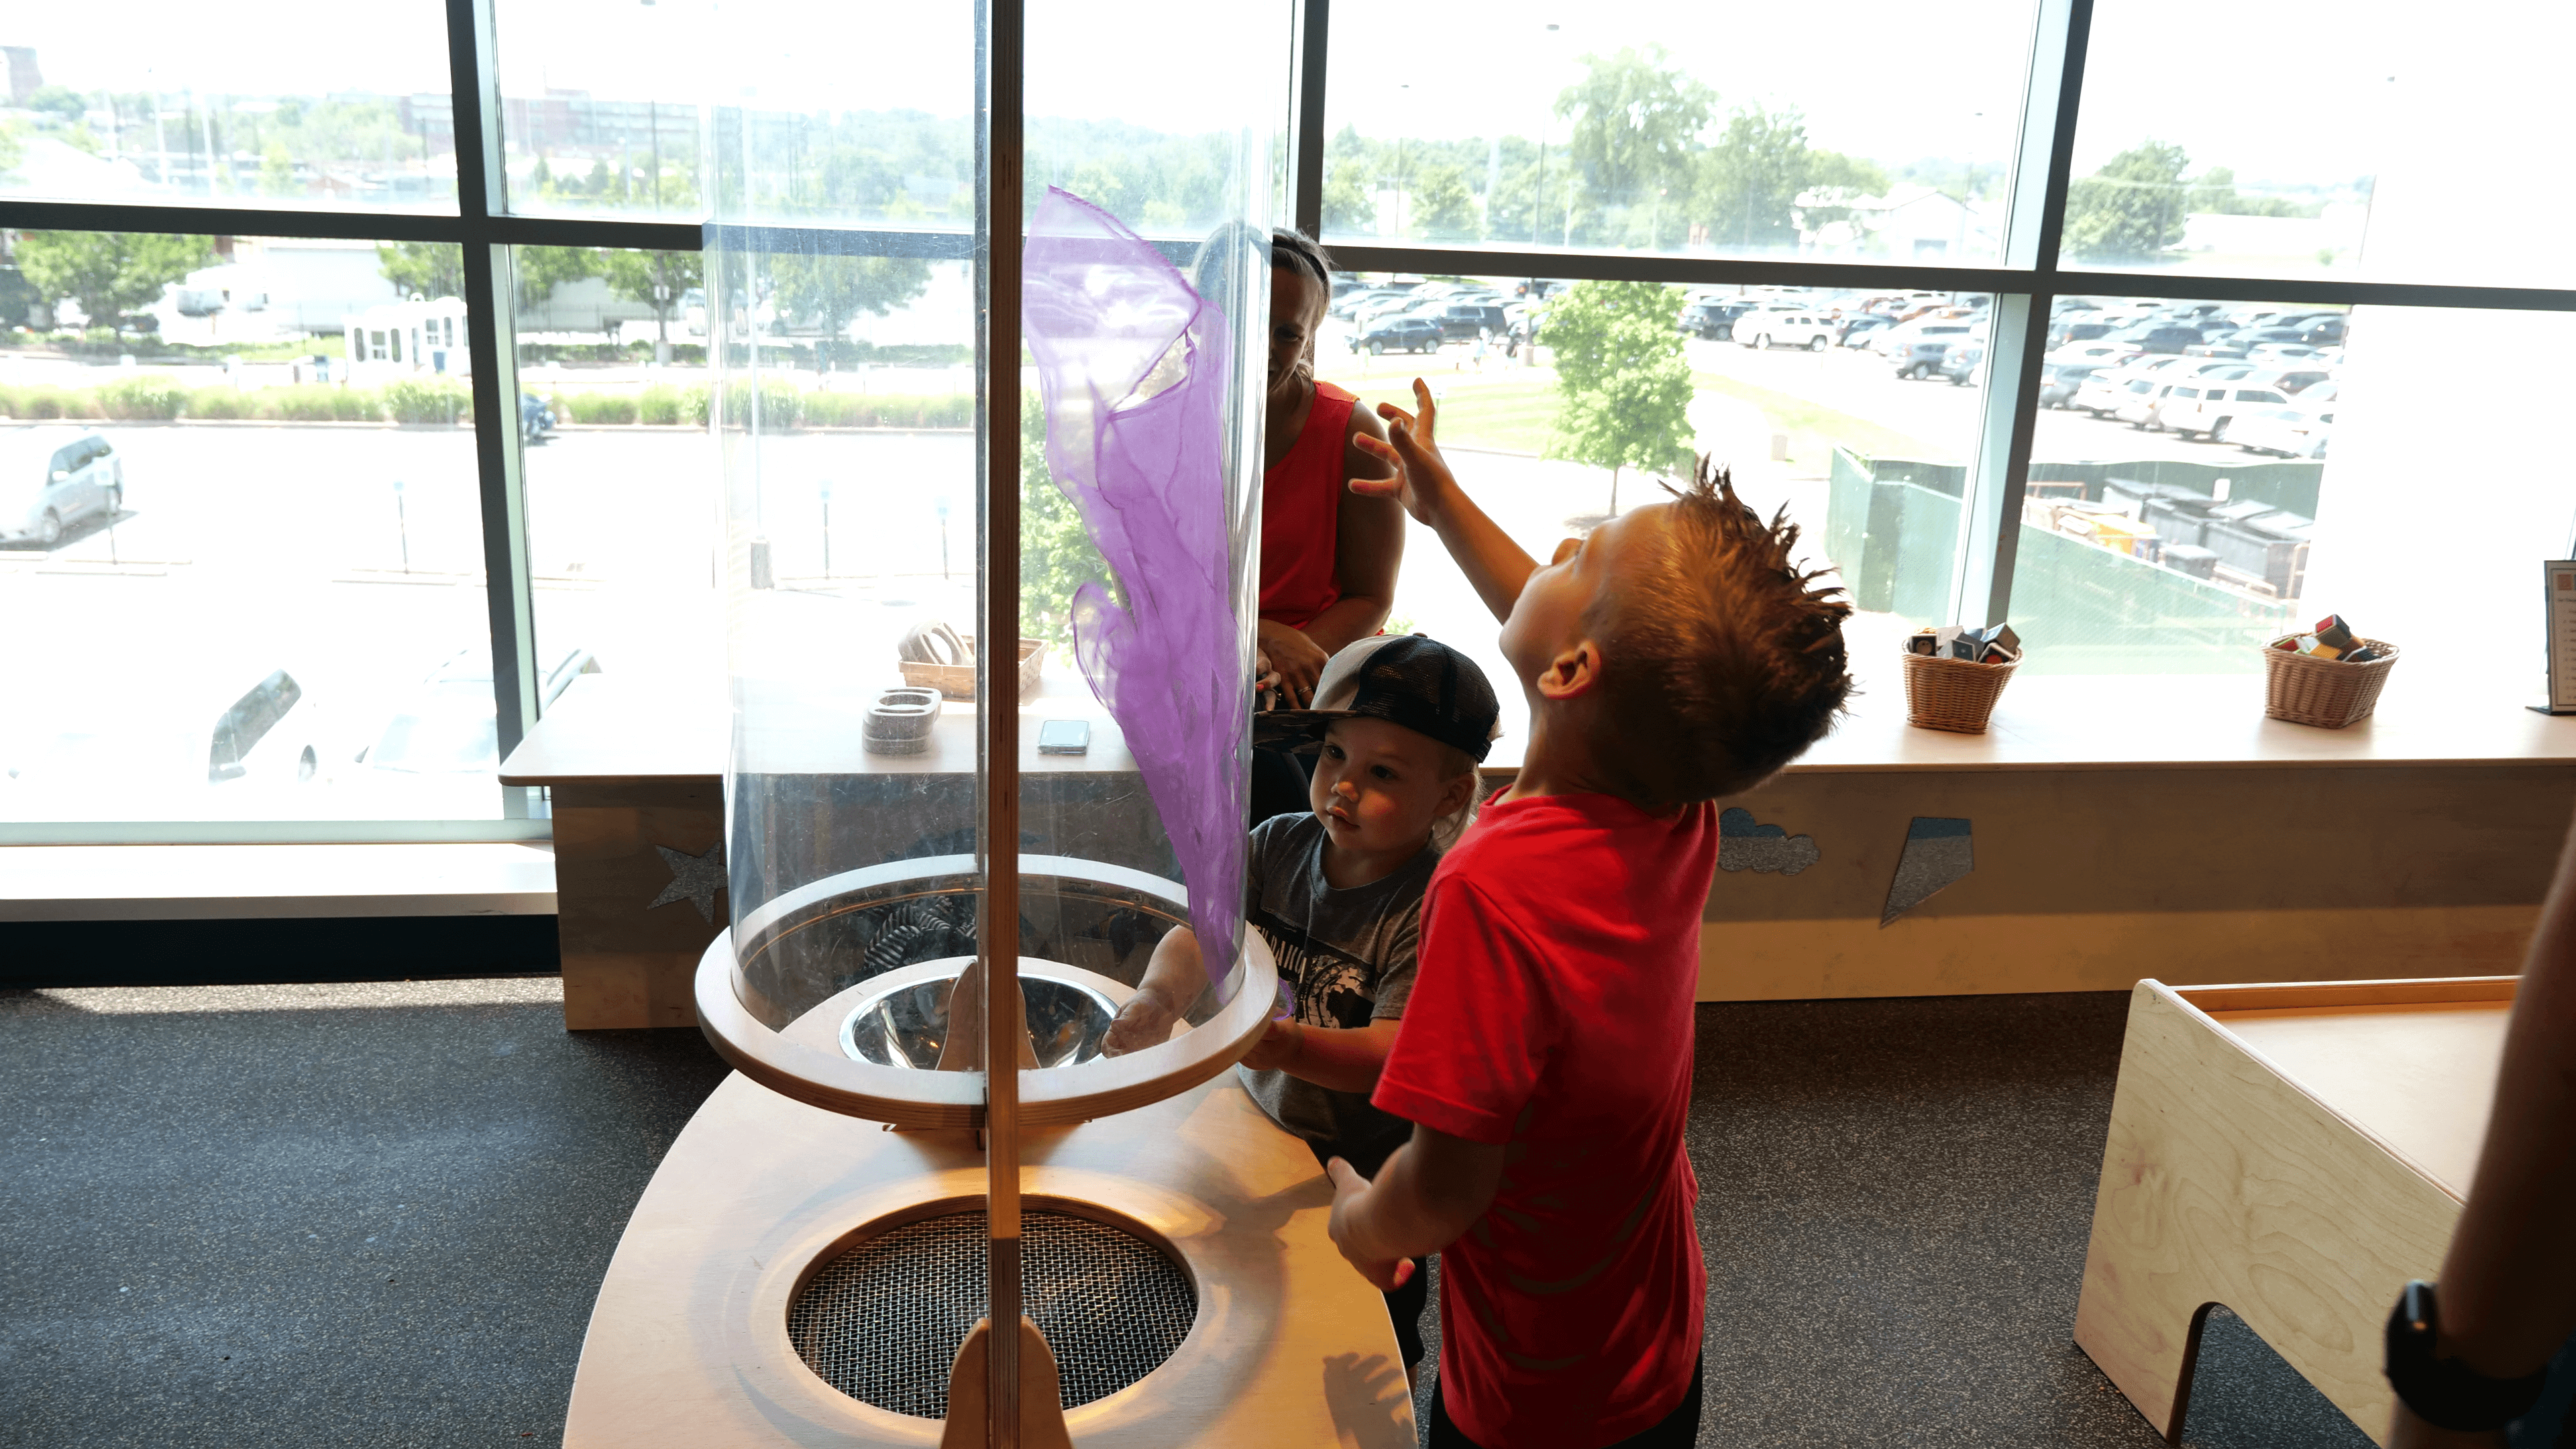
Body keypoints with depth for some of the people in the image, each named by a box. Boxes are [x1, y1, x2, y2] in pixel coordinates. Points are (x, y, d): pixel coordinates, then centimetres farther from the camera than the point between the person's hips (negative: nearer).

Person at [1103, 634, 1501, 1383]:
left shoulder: (1431, 909, -27)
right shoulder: (1278, 845, -8)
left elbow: (1397, 1055, -34)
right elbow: (1201, 932, -14)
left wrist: (1287, 1045, -51)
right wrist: (1158, 994, -36)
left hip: (1358, 1172, -5)